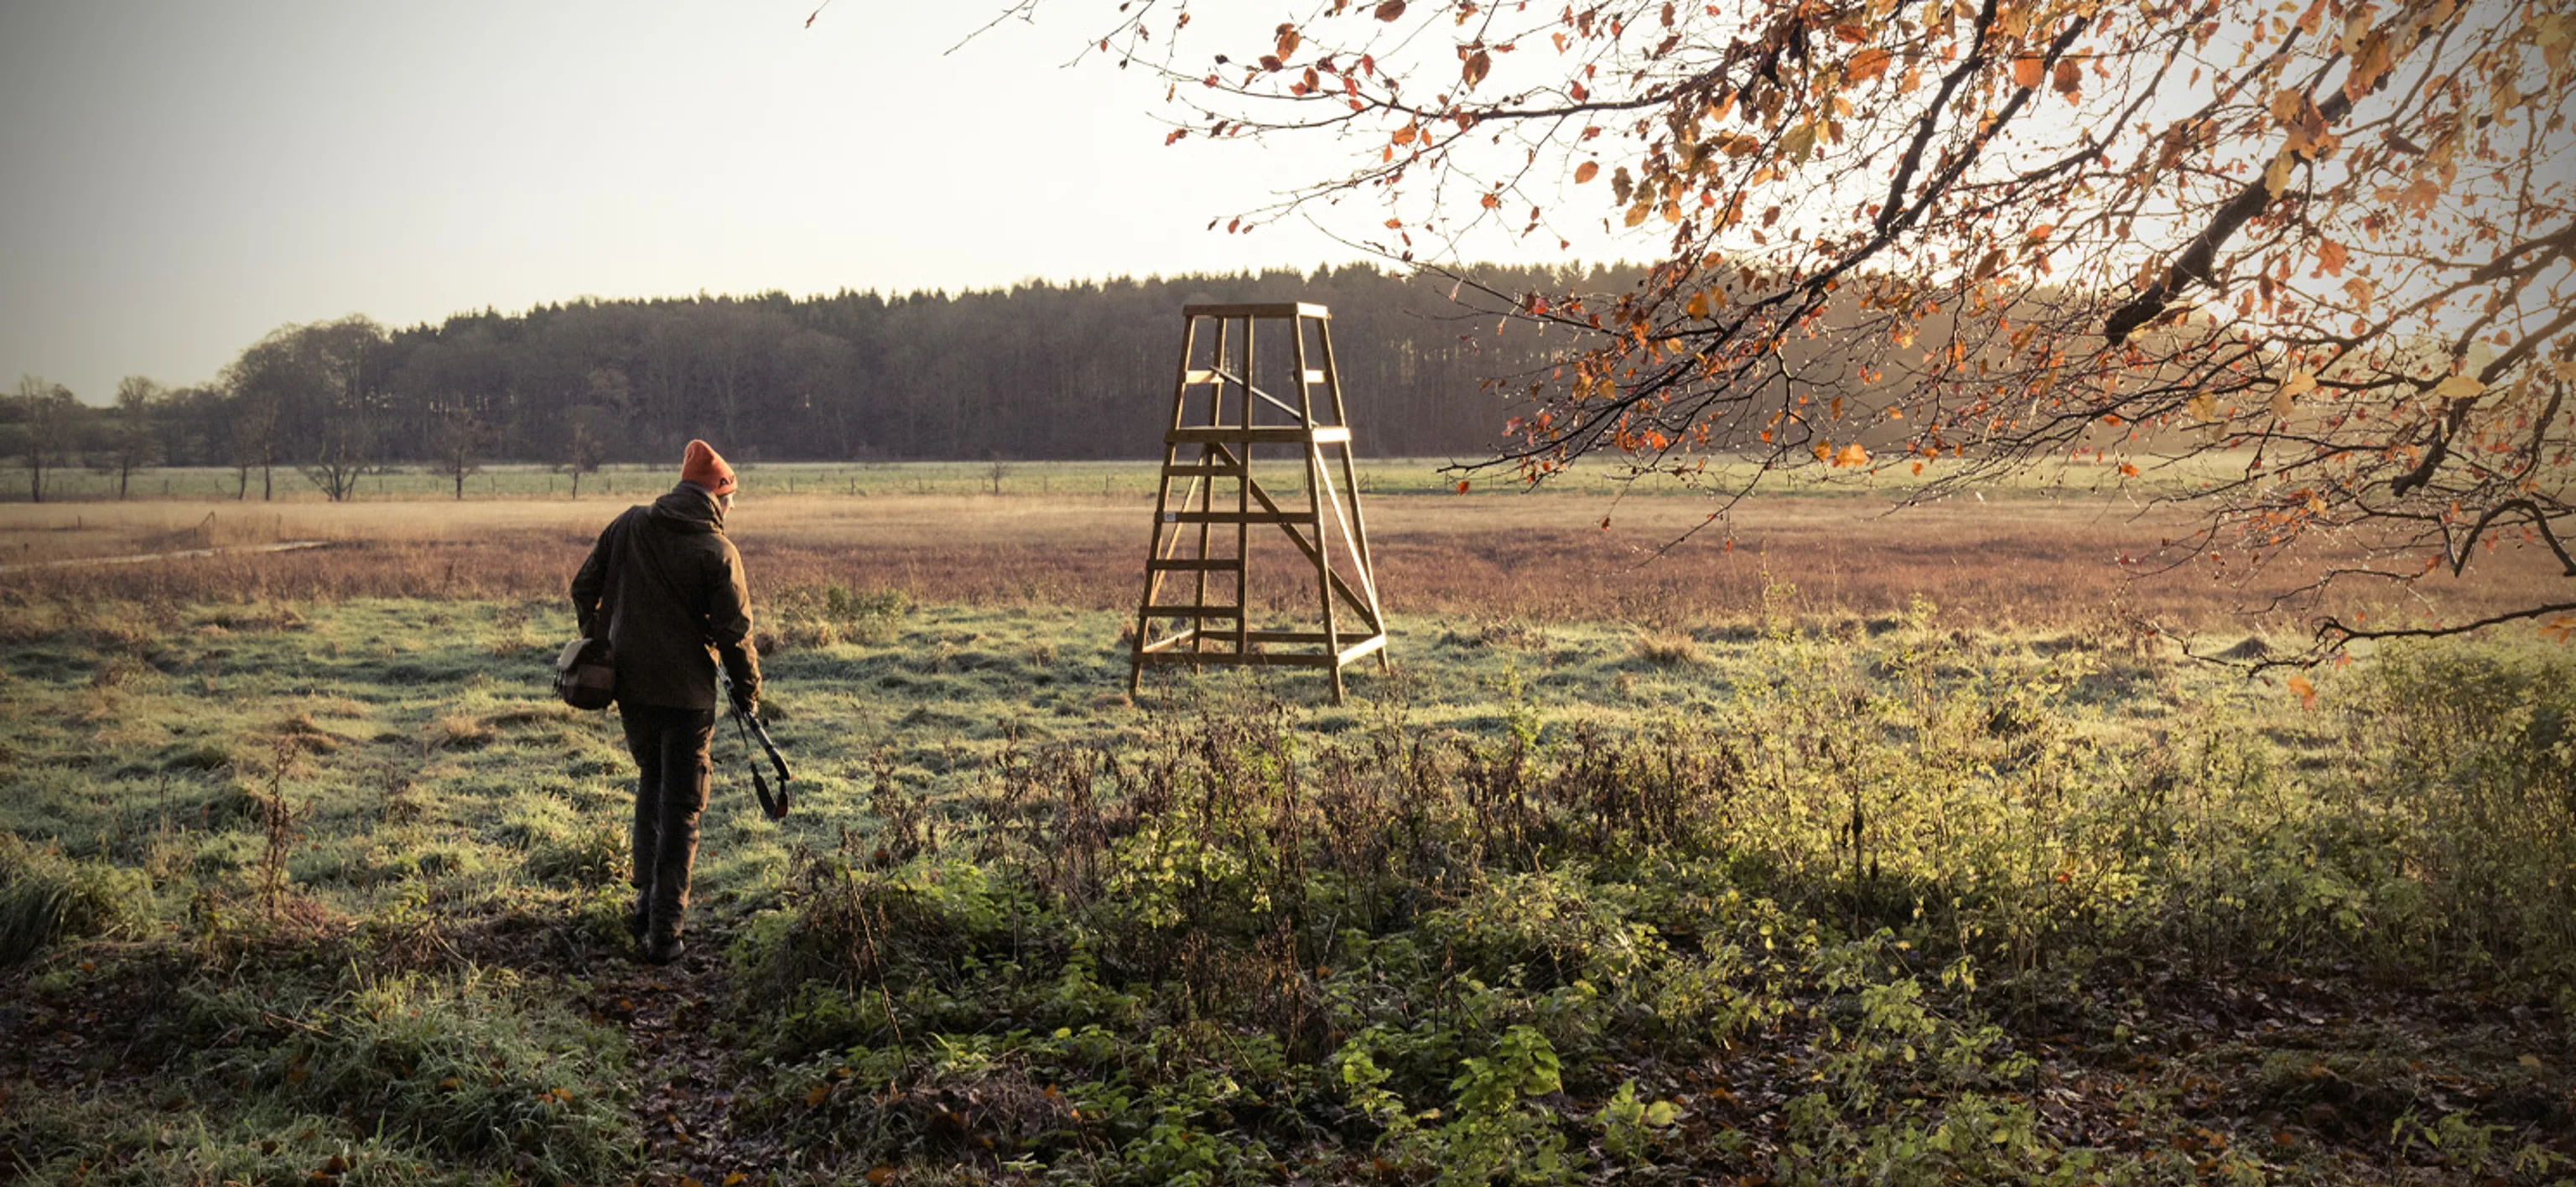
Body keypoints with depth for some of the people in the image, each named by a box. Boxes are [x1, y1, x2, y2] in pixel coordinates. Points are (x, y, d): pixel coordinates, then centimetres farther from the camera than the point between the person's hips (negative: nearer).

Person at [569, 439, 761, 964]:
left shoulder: (627, 525, 2)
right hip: (686, 693, -5)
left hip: (629, 684, 5)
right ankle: (663, 930, 3)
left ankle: (646, 903, 23)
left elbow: (584, 587, 9)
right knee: (681, 806, 3)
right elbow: (734, 631, -11)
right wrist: (748, 692, 2)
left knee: (650, 784, 24)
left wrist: (596, 642, 23)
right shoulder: (717, 551, -13)